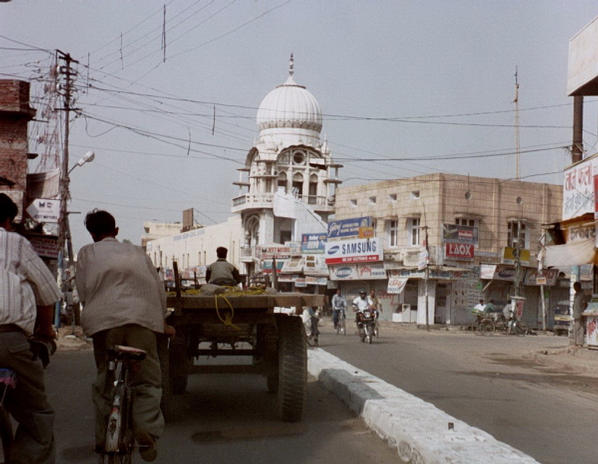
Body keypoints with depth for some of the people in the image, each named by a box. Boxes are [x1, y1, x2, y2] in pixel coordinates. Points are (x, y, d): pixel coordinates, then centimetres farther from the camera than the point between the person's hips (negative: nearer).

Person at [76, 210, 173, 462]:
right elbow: (158, 288, 22)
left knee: (105, 379, 11)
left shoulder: (87, 252, 20)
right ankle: (147, 429, -16)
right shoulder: (137, 252, 23)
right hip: (141, 316, 0)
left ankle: (104, 438, 12)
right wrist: (162, 322, 34)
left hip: (103, 318, 0)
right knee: (147, 379, 3)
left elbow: (83, 292, 12)